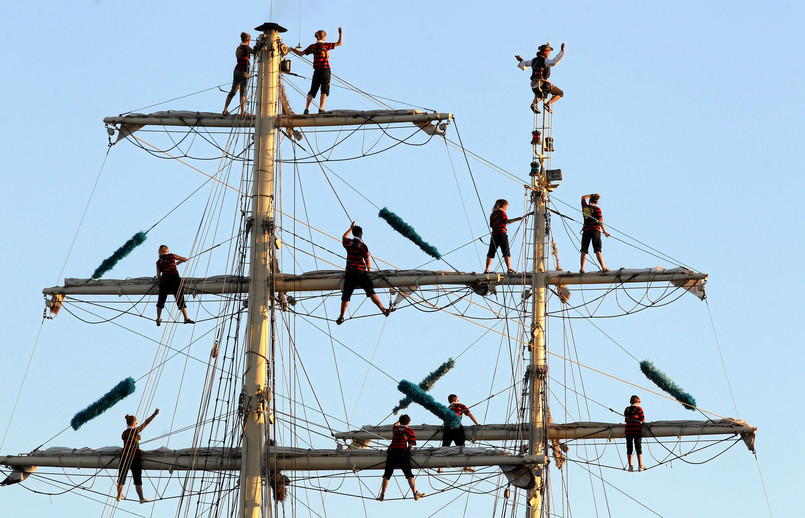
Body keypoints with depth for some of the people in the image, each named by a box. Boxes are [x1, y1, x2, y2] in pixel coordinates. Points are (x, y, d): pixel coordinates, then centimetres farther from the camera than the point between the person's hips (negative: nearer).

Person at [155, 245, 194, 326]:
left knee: (161, 299, 14)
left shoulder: (158, 262, 18)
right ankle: (186, 318, -12)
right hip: (174, 277, -2)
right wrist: (178, 262, 38)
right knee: (180, 299, -3)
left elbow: (158, 276, 14)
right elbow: (185, 259, 21)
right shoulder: (172, 256, 14)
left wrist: (159, 279, 36)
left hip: (164, 278, 2)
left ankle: (158, 319, 16)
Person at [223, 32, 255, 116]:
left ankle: (225, 110, 8)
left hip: (237, 70, 7)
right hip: (244, 71, -7)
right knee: (243, 91, -7)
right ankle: (243, 111, -10)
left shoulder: (238, 48, 13)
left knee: (233, 91, 10)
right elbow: (255, 52, 1)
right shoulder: (246, 48, -8)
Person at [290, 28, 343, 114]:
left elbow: (301, 53, 4)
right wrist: (341, 33, 14)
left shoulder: (312, 46, 5)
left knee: (312, 90, 6)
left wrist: (292, 49, 17)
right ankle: (321, 109, -13)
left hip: (317, 71, 3)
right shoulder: (325, 45, -3)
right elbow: (339, 43, 1)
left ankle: (307, 109, -3)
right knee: (324, 90, -2)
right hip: (325, 70, -3)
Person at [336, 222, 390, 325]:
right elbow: (367, 261, 3)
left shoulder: (348, 243, 5)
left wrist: (350, 228, 40)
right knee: (371, 292, -10)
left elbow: (344, 238, 31)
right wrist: (369, 268, 22)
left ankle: (341, 317, 16)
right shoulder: (363, 246, -3)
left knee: (346, 296, 10)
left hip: (350, 272, 3)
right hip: (361, 272, -3)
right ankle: (383, 309, -21)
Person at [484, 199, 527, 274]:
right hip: (502, 234, -5)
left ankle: (486, 270, 2)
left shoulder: (492, 214, 17)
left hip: (494, 234, 5)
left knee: (491, 253, 7)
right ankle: (509, 269, -14)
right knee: (506, 252, -4)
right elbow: (506, 221, -17)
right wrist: (517, 219, -23)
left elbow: (491, 225, 15)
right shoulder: (502, 212, -2)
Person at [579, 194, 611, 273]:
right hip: (595, 230, -3)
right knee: (597, 250, -6)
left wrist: (592, 195, 24)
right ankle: (603, 268, -13)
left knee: (584, 251, 3)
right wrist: (604, 232, -12)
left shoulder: (585, 207, 6)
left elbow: (583, 197, 27)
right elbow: (600, 221, -11)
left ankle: (582, 269, -1)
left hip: (586, 230, 3)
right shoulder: (597, 209, -4)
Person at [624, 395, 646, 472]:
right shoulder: (639, 409, -3)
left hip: (628, 430, 3)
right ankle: (640, 466, 2)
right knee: (638, 448, 3)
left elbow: (626, 420, 13)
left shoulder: (627, 409, 8)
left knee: (629, 448, 5)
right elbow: (643, 420, 0)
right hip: (637, 430, -3)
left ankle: (630, 466, 2)